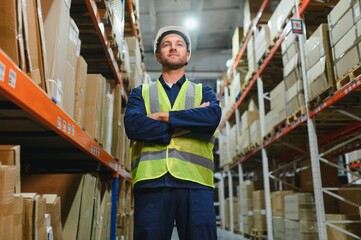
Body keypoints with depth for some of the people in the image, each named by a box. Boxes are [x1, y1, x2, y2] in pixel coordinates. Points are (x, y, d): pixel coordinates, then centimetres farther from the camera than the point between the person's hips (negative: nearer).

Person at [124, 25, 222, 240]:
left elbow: (213, 116, -5)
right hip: (151, 182, 0)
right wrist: (191, 121, -4)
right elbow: (133, 125, -3)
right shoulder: (141, 93, 19)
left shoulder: (204, 92, 19)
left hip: (195, 183, 0)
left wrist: (162, 116, -5)